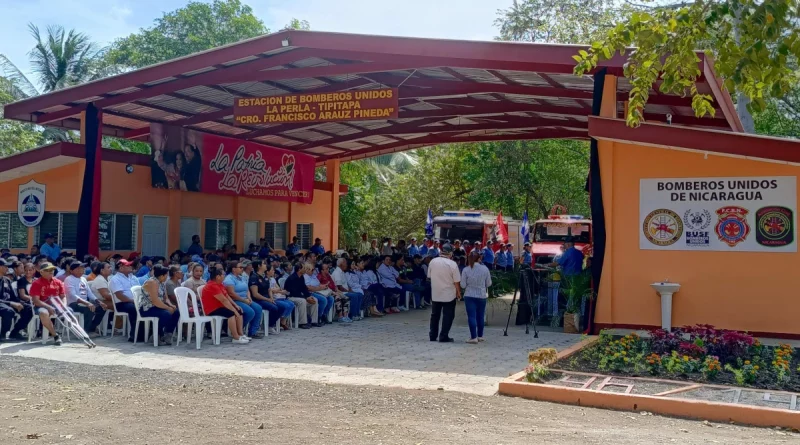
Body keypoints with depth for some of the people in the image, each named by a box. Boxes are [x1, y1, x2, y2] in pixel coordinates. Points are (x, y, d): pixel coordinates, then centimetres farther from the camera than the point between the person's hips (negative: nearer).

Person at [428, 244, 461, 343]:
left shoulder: (432, 262, -4)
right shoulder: (452, 264, -15)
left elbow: (429, 276, 7)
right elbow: (457, 281, -12)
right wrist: (458, 292, 2)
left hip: (435, 294, 4)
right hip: (449, 294, -4)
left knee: (435, 315, 15)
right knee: (448, 316, 5)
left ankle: (433, 335, 20)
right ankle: (443, 337, 4)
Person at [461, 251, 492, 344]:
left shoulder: (466, 270, -10)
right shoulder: (485, 269, -6)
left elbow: (463, 285, -7)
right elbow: (488, 283, 1)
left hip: (469, 296, -2)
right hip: (482, 295, 2)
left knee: (471, 316, -1)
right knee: (480, 316, 14)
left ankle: (473, 337, -6)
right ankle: (480, 336, 25)